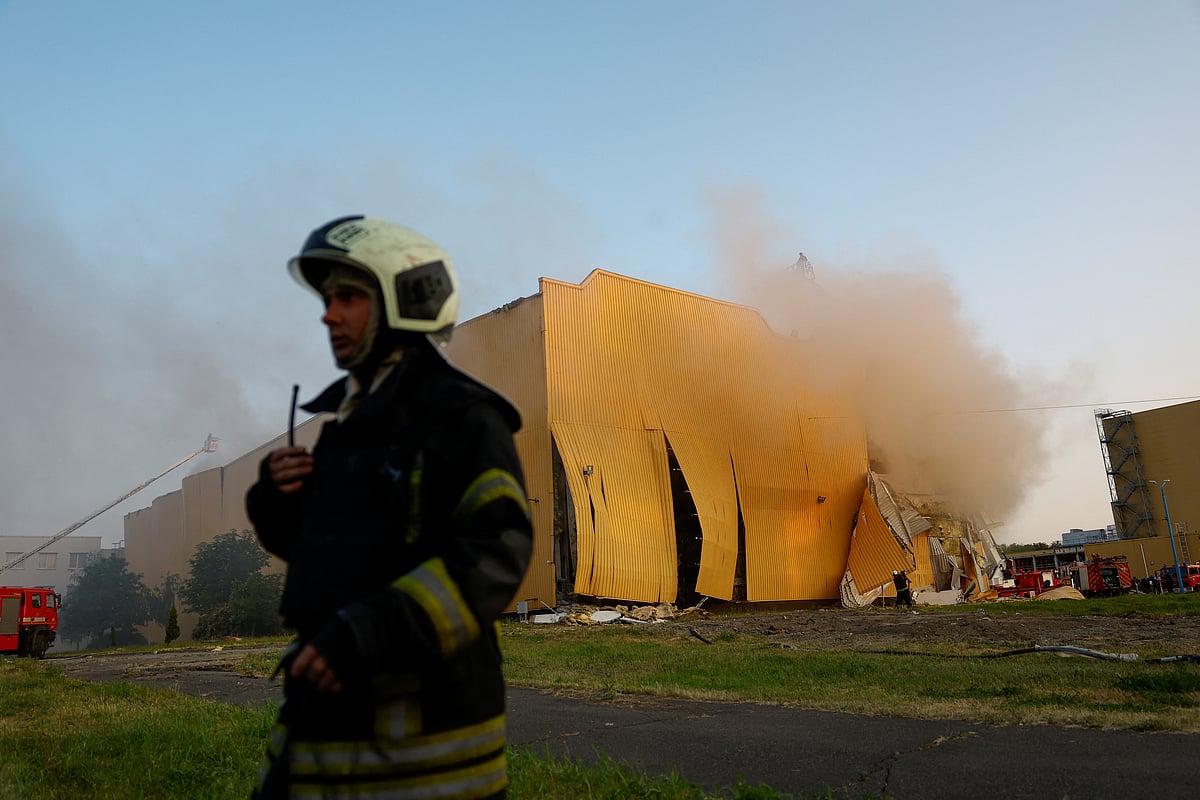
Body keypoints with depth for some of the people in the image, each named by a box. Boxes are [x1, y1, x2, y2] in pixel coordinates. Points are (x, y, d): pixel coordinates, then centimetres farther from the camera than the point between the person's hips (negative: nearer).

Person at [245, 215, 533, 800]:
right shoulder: (348, 423, 12)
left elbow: (496, 554, -23)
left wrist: (371, 632, -31)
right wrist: (277, 498, 1)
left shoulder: (463, 417, -11)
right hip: (331, 709, 7)